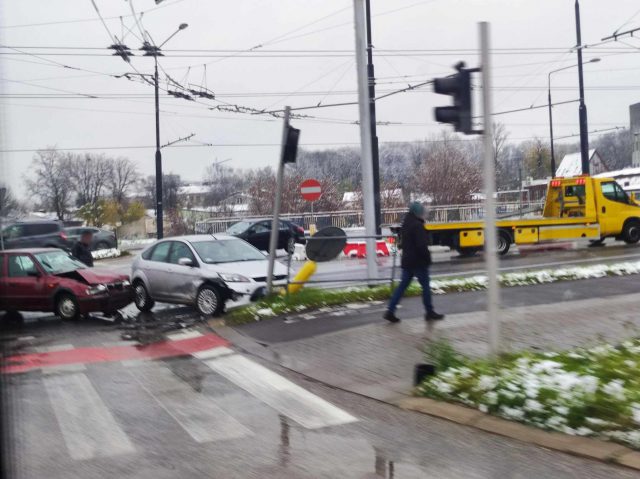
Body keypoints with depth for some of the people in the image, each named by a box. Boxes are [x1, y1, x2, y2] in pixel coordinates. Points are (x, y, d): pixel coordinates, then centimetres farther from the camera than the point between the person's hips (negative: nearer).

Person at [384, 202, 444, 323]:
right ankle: (430, 312, 12)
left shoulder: (406, 224, 13)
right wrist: (427, 258, -12)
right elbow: (422, 245, -22)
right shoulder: (417, 226, -18)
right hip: (418, 262, -9)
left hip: (407, 261, 9)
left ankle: (390, 311, 3)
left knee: (402, 286, 8)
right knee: (425, 286, 3)